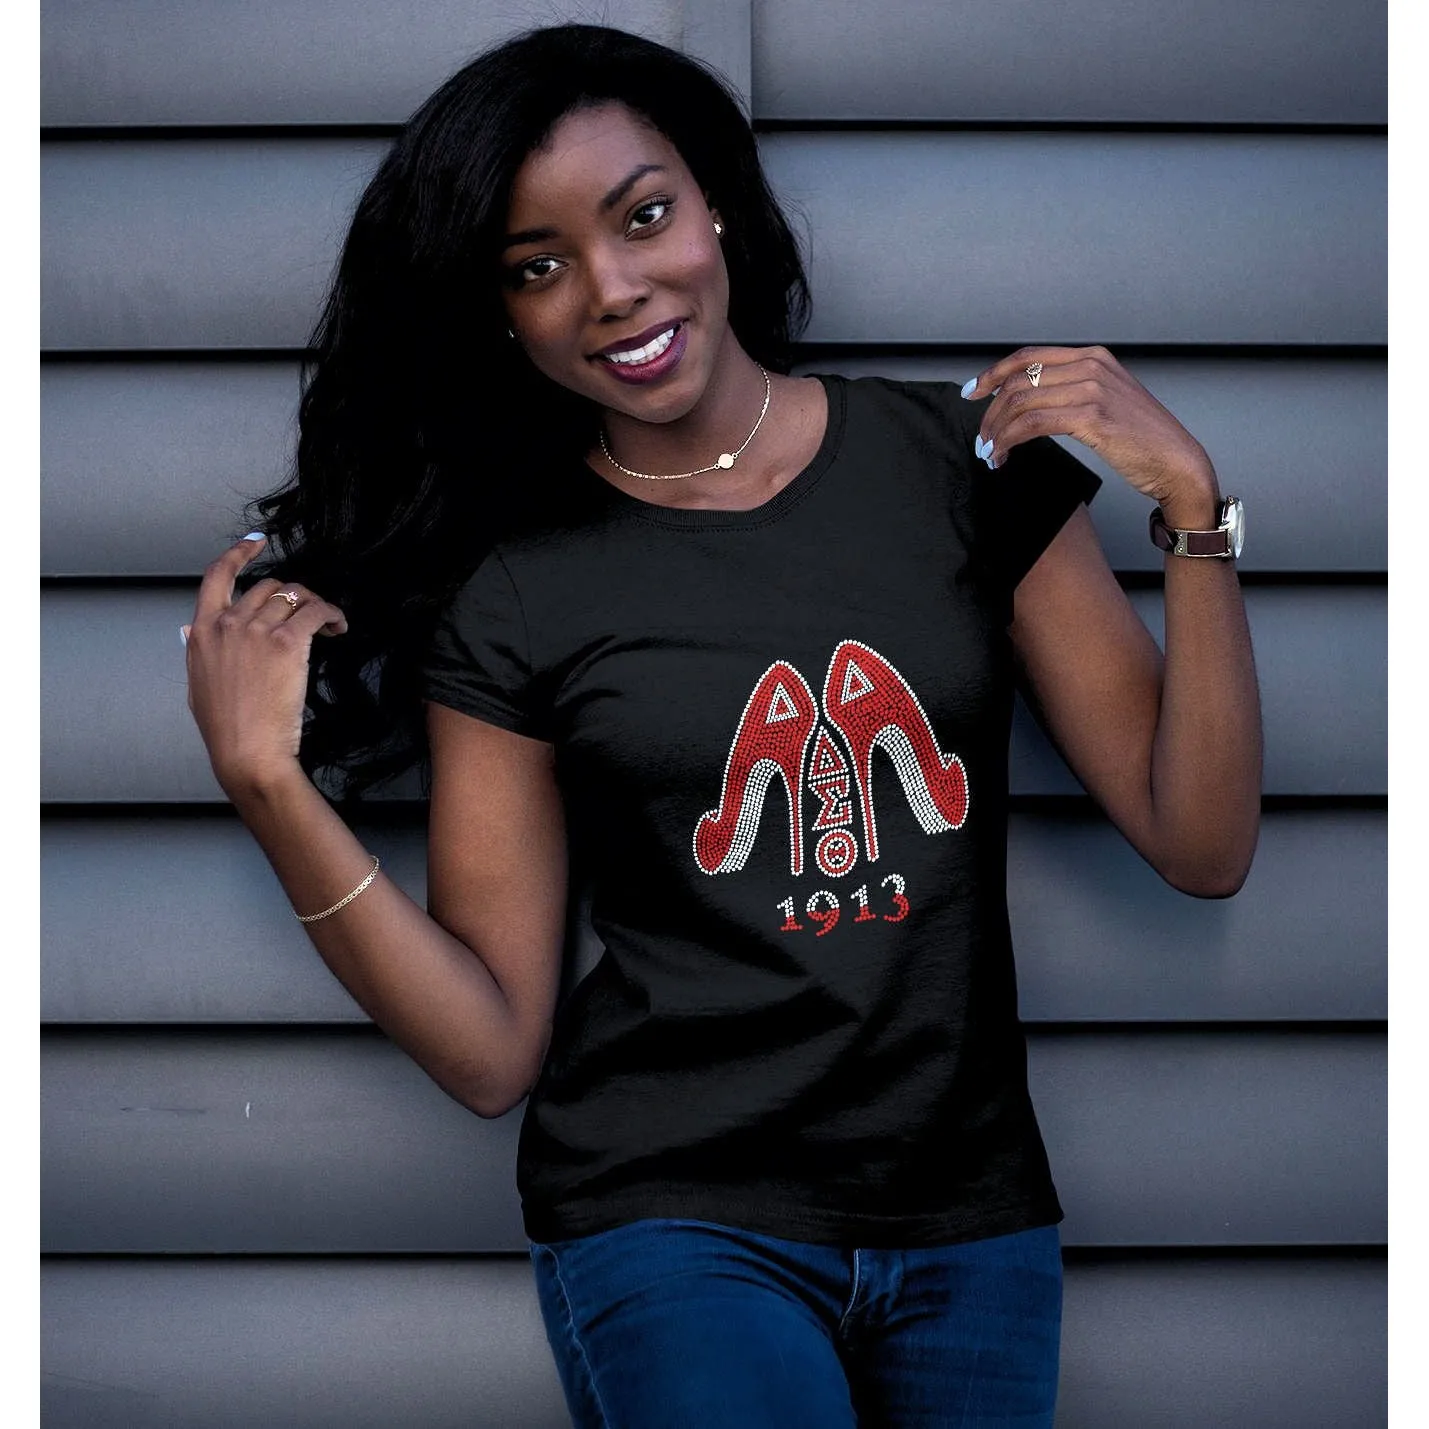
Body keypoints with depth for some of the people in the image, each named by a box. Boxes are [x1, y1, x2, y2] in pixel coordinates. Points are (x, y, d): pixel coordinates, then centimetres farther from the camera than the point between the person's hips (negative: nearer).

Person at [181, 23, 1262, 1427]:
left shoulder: (962, 458, -1)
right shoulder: (511, 594, -4)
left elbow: (1200, 847, -2)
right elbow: (493, 1050, -5)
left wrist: (1192, 506, -12)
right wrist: (270, 785, -15)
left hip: (974, 1221, 3)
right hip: (676, 1229, -2)